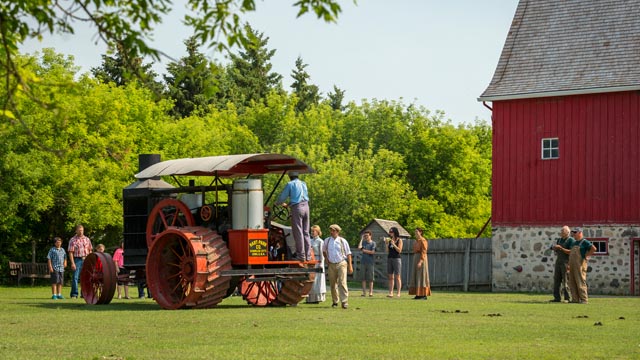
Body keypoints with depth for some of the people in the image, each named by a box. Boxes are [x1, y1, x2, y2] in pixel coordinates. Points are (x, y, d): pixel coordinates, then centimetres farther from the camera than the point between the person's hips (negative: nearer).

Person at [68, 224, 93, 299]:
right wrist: (72, 263, -15)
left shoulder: (87, 239, 12)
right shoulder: (73, 240, 0)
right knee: (75, 277, -7)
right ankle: (74, 294, -5)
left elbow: (90, 250, 16)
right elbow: (70, 252, -6)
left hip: (86, 260, 4)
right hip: (77, 260, -4)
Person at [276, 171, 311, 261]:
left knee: (298, 232, -3)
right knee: (306, 232, 10)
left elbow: (282, 197, 2)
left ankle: (301, 256, -4)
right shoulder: (303, 184, 18)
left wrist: (277, 203, 26)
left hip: (297, 208, -6)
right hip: (306, 206, 6)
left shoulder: (290, 184, -1)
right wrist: (288, 204, 41)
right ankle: (308, 255, 10)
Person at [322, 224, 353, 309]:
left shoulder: (342, 241, -1)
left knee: (342, 283, -13)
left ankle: (344, 302, -16)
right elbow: (324, 251, 26)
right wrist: (326, 259, 13)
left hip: (341, 264, -3)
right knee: (333, 284, 6)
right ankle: (335, 301, 18)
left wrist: (350, 265, -2)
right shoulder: (327, 241, 7)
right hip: (331, 264, 3)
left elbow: (348, 254, 2)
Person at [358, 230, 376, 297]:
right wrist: (362, 239, -2)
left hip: (370, 262, -3)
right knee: (363, 278, 2)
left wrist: (364, 251, -2)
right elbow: (359, 247, -6)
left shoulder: (373, 243, 2)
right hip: (363, 262, 3)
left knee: (370, 278, -3)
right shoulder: (363, 242, 11)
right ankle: (364, 292, 3)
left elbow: (373, 252, -7)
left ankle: (371, 292, 2)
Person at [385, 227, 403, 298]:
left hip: (396, 259, -5)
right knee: (390, 277, 3)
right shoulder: (389, 240, 12)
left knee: (397, 277, -5)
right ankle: (391, 292, 4)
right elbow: (387, 251, 11)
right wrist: (387, 244, -3)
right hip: (389, 258, 5)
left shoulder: (399, 240, -2)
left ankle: (398, 293, -5)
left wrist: (394, 244, -17)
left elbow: (399, 250, -9)